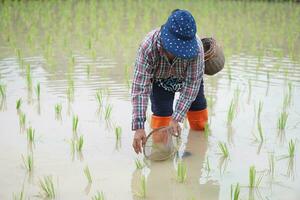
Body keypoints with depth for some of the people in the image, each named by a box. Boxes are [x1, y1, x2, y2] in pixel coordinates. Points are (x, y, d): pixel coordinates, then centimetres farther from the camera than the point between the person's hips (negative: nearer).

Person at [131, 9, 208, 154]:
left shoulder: (196, 47, -39)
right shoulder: (148, 46, -41)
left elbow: (191, 84, -31)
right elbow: (140, 88, -40)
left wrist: (176, 118, -38)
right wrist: (139, 127, -46)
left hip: (188, 77, 1)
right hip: (160, 81, -1)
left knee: (199, 125, 9)